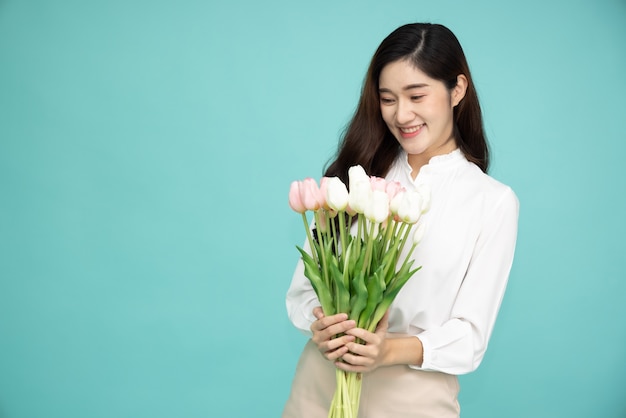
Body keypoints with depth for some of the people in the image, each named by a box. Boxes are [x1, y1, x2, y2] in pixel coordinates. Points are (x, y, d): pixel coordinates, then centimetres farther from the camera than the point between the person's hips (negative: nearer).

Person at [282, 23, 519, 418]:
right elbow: (305, 284, 2)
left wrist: (393, 349, -24)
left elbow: (470, 335, -7)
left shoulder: (494, 201, -5)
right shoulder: (359, 174, 3)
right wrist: (319, 324, -19)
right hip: (321, 380, 3)